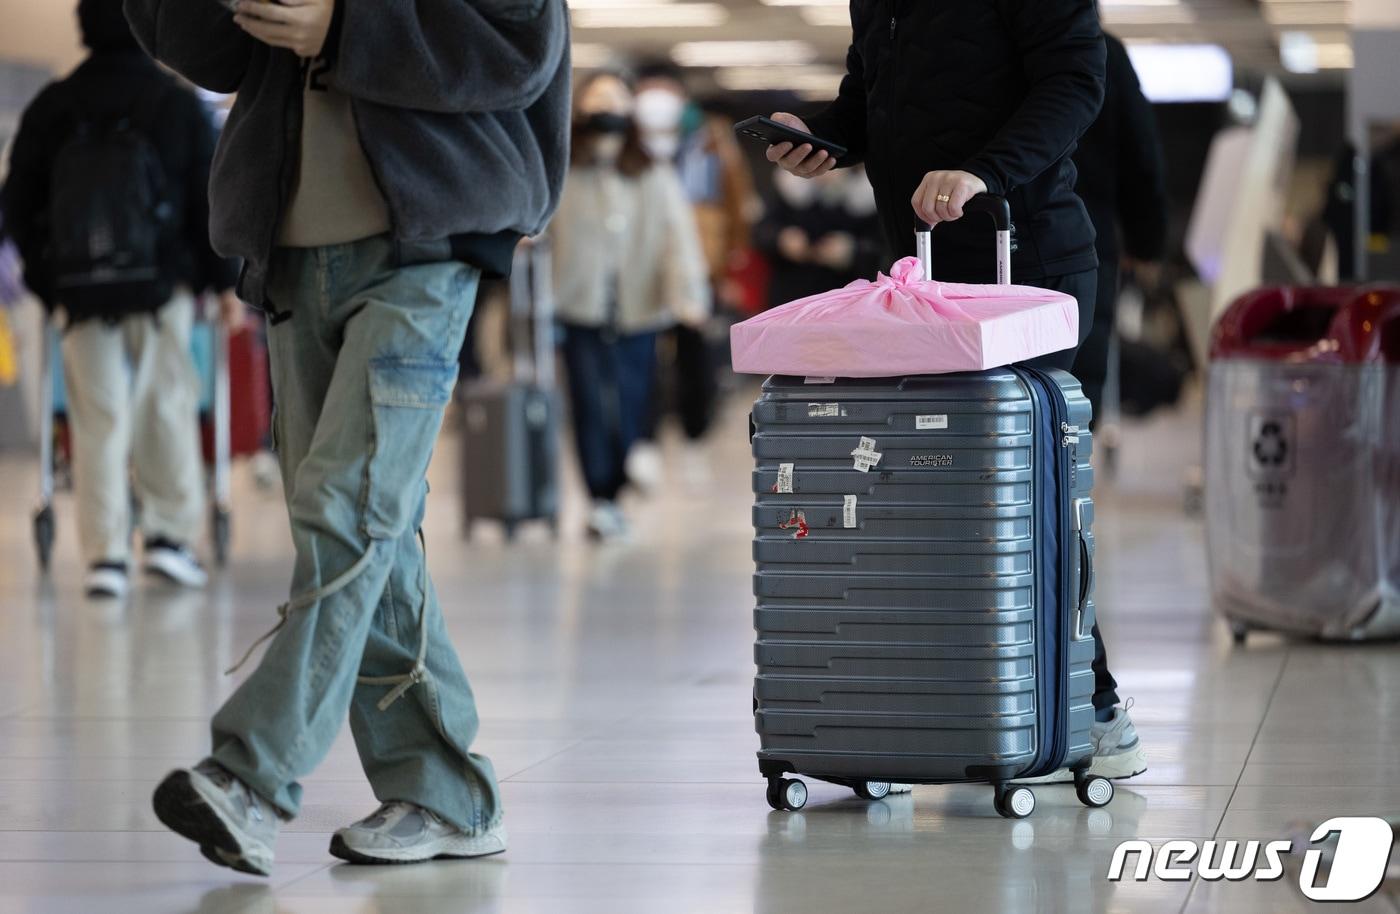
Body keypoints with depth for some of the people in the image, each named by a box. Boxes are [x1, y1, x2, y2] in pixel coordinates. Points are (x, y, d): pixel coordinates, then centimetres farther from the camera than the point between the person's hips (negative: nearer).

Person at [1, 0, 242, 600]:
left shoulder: (50, 108, 6)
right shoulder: (177, 105, -1)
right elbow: (209, 200, -1)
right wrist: (225, 282, 7)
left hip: (79, 288, 2)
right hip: (161, 284, -2)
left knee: (97, 418, 2)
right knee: (167, 405, 10)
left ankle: (105, 555, -2)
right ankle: (169, 533, 5)